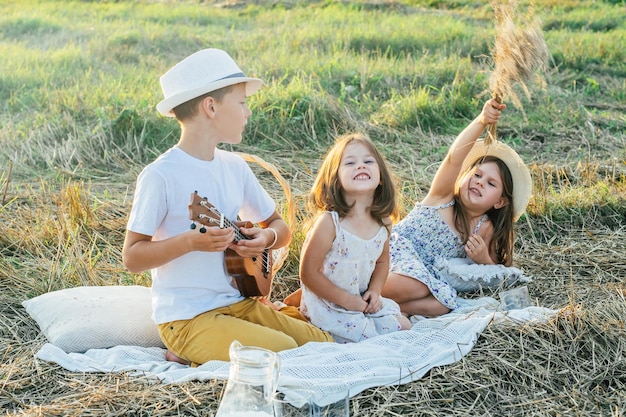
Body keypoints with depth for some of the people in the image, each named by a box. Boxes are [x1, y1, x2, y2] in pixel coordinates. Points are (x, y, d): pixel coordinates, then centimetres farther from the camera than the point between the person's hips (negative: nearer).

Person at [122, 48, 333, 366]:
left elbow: (281, 227, 15)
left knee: (322, 344, -1)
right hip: (187, 316, -7)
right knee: (283, 353, -23)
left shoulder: (235, 167, 6)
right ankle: (188, 356, -3)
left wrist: (266, 238, -8)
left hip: (239, 302, 8)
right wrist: (190, 241, -29)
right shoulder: (161, 176, -15)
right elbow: (132, 257, -14)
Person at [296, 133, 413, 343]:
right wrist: (346, 300, -18)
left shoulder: (383, 223, -5)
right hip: (328, 305, -7)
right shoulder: (328, 222, -24)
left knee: (403, 327, 5)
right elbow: (308, 273, -20)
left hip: (363, 300, 7)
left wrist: (375, 291, -5)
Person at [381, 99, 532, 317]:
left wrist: (484, 259, -13)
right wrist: (481, 121, -41)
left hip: (426, 274, 5)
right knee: (414, 287, -37)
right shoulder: (443, 196, -6)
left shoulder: (485, 229, 3)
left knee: (443, 303, -28)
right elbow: (455, 157, -26)